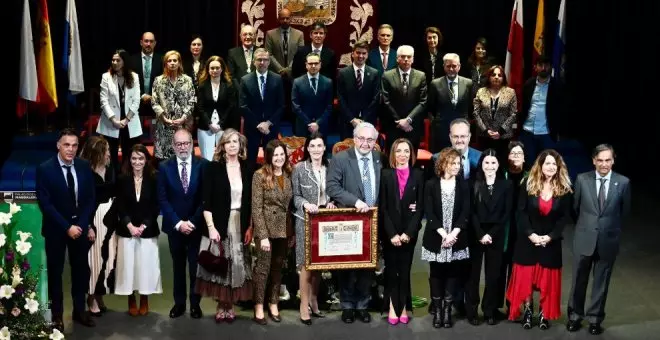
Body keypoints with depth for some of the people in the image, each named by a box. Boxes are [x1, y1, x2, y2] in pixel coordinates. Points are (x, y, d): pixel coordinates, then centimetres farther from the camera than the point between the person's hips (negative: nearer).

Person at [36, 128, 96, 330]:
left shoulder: (84, 167, -2)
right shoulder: (45, 169, -14)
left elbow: (90, 198, 2)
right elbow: (45, 204, -16)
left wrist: (86, 225, -9)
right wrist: (67, 227, -19)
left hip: (81, 226, 3)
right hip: (56, 229, -3)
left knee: (80, 270, 12)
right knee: (55, 272, 9)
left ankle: (80, 311, 27)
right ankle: (57, 315, 20)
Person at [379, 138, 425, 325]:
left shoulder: (418, 175, 3)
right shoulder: (385, 174, 1)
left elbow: (420, 206, 0)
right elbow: (382, 207, -3)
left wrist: (408, 232, -9)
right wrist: (392, 233, -11)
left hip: (409, 232, 0)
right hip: (389, 231, 0)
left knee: (405, 270, 3)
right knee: (391, 269, 3)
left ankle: (404, 307, 9)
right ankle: (393, 307, 8)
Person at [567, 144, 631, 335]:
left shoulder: (623, 182, -6)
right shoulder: (582, 179, -5)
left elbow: (625, 211, 6)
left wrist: (612, 228, 11)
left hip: (608, 240, 0)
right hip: (584, 238, 0)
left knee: (601, 282, 11)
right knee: (578, 280, 11)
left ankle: (595, 318, 24)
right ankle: (575, 316, 27)